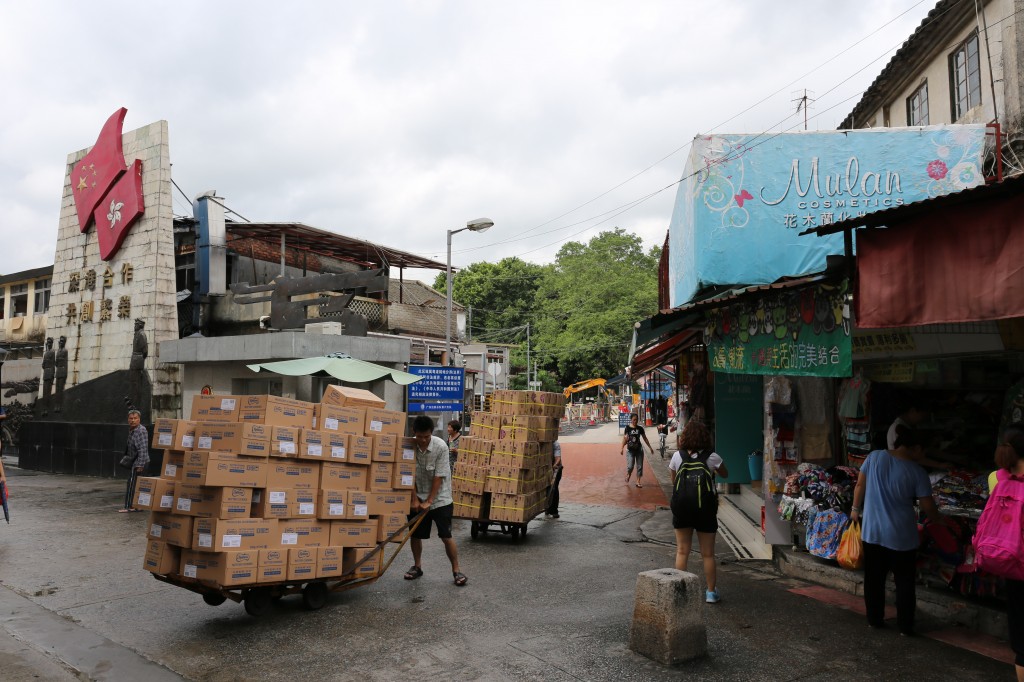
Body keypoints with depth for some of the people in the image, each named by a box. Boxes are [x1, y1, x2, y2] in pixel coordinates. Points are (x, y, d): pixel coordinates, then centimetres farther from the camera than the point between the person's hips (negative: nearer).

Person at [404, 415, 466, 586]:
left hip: (440, 498, -3)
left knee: (446, 536, -6)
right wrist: (415, 499, -8)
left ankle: (456, 570, 5)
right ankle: (417, 566, 29)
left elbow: (439, 477, -18)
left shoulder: (441, 447, -21)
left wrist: (429, 501, -17)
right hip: (418, 498, 3)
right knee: (415, 534, 9)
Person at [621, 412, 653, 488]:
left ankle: (638, 482, 12)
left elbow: (645, 439, 10)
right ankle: (627, 477, 21)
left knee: (639, 466, 3)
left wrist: (650, 447, 11)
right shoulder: (628, 428, -5)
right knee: (630, 466, -8)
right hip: (630, 450, -3)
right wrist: (622, 448, -15)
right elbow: (624, 439, -5)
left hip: (639, 449, 3)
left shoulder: (640, 428, 2)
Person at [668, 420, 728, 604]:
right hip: (705, 510, -1)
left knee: (682, 551, 11)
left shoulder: (677, 456, -3)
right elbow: (725, 474, 12)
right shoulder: (712, 457, -6)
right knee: (708, 554, 11)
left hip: (681, 509, 1)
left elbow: (674, 481, 7)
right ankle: (711, 592, 19)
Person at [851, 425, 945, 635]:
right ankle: (905, 626, 20)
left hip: (873, 531, 3)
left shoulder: (875, 456, -4)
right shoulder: (917, 472, -10)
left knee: (874, 578, 14)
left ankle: (875, 620, 25)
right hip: (902, 536, -2)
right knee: (904, 581, 13)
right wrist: (940, 520, 15)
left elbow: (860, 486, 2)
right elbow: (928, 507, -6)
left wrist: (856, 509, 16)